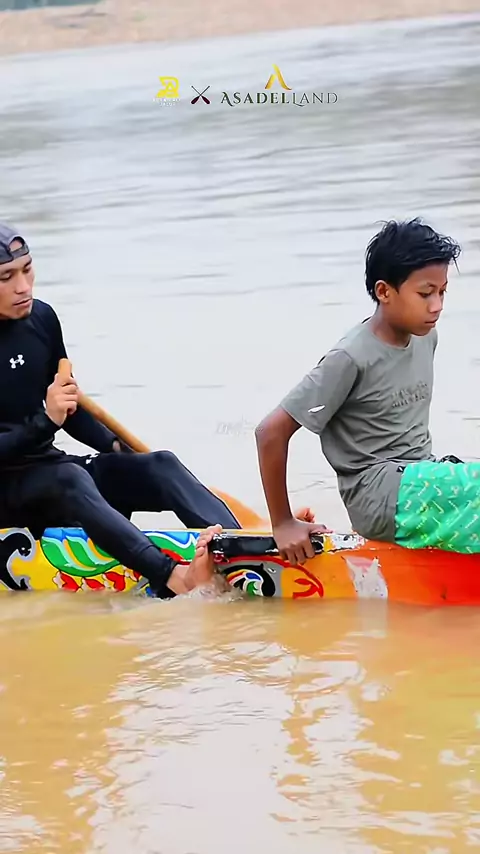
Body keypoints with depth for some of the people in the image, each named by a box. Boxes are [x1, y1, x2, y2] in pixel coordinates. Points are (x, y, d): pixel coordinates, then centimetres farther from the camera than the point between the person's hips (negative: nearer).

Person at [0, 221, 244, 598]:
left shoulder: (40, 319, 5)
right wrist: (44, 423, -28)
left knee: (160, 464, -16)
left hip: (49, 466, 7)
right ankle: (173, 579, -59)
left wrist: (119, 448, 3)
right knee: (68, 478, -37)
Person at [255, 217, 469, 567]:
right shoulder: (351, 358, -14)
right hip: (379, 496, -8)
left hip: (420, 481, 8)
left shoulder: (425, 338, 8)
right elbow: (271, 432, -14)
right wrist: (283, 524, -9)